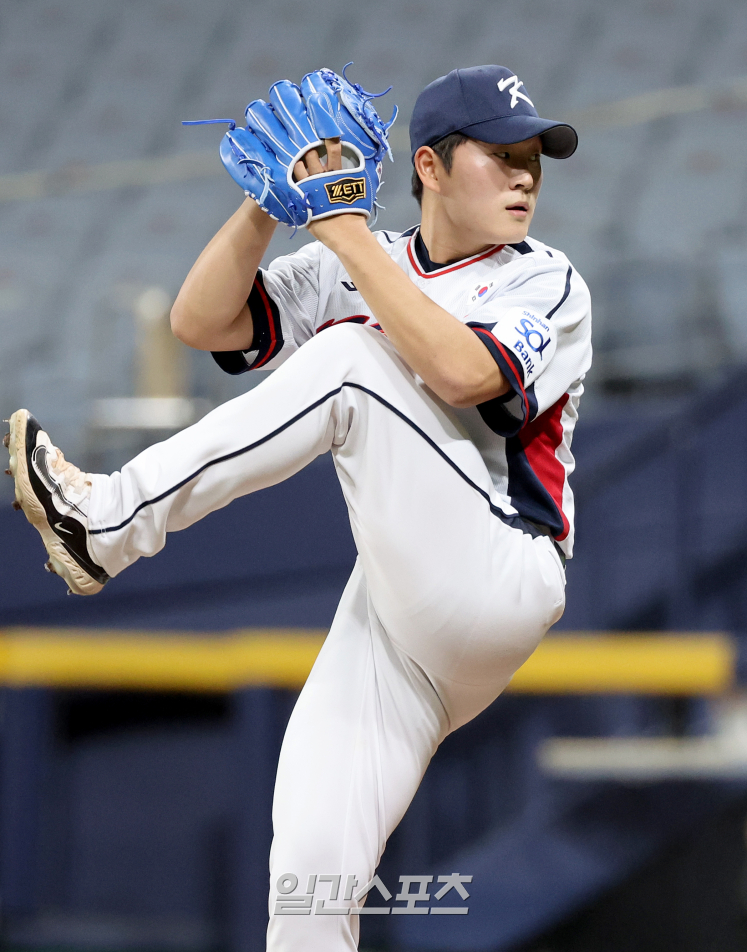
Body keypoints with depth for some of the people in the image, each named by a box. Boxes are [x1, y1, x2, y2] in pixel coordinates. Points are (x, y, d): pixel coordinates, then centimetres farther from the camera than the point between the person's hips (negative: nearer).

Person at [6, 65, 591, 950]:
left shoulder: (546, 283, 3)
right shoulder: (351, 273, 16)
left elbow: (460, 374, -19)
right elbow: (201, 322, 5)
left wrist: (345, 229, -16)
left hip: (498, 585, -5)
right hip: (390, 609, 5)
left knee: (350, 357, -20)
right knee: (309, 869, -10)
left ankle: (106, 523, -20)